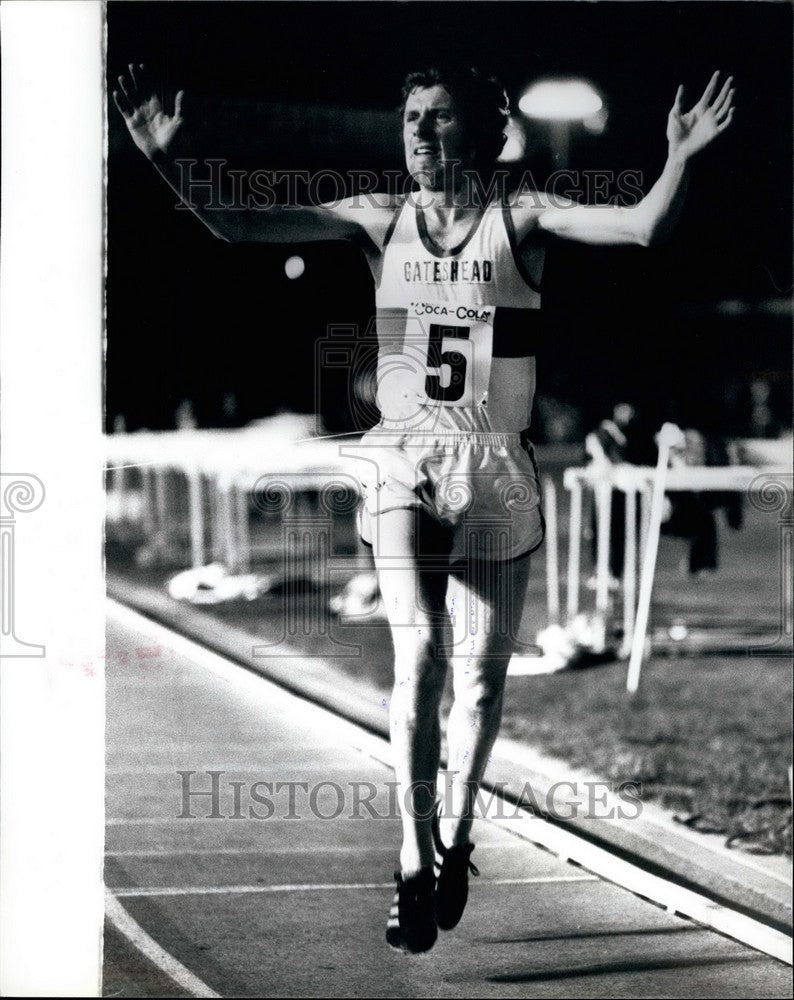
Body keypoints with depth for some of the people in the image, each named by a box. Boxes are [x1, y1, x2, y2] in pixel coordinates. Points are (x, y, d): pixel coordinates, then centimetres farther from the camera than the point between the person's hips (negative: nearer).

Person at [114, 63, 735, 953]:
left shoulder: (520, 219, -2)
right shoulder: (380, 220, 3)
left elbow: (642, 227, -14)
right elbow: (236, 228, -1)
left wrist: (680, 157, -30)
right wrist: (167, 160, -13)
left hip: (494, 468, 0)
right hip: (404, 461, 0)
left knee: (480, 669, 6)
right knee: (418, 652, -17)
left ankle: (455, 841, 29)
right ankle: (415, 864, -14)